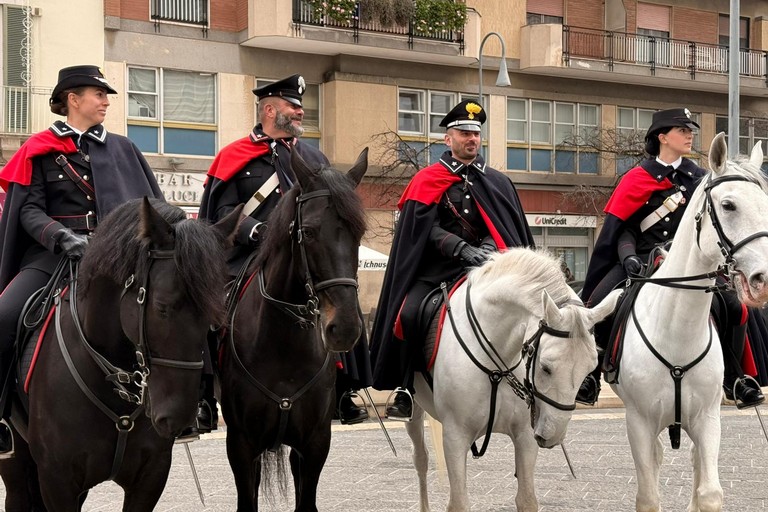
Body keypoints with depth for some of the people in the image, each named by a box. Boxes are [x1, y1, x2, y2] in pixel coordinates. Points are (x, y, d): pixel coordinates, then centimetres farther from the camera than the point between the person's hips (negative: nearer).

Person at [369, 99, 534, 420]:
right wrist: (464, 249, -20)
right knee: (409, 315, -25)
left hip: (486, 265, 2)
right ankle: (405, 389, -8)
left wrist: (488, 247, -10)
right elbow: (426, 229, -7)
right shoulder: (428, 181, 4)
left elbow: (510, 228, 11)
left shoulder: (497, 183, 15)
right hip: (437, 268, -2)